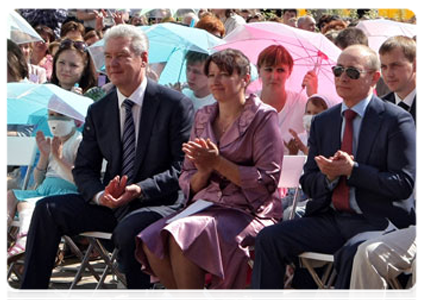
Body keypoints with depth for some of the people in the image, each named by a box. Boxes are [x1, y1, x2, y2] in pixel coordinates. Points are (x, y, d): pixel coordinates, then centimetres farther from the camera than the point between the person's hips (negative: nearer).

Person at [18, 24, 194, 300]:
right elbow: (84, 169, 10)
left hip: (159, 203, -5)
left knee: (127, 229, -36)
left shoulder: (175, 104, -6)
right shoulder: (98, 111, 10)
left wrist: (140, 189, -22)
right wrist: (99, 194, -13)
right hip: (110, 204, 6)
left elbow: (184, 166, -9)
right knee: (48, 209, -11)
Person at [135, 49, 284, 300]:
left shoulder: (263, 117, 0)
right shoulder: (203, 117, 16)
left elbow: (267, 180, -9)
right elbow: (188, 183, 15)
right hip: (205, 206, 6)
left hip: (248, 211, -6)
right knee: (150, 241, -21)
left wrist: (218, 163, -14)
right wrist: (203, 172, -8)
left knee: (182, 234, -31)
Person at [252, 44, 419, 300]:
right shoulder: (323, 122, 15)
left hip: (377, 221, -6)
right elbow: (308, 183, 14)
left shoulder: (396, 120, -3)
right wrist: (329, 176, -10)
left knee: (350, 254, -37)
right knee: (269, 239, -13)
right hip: (329, 219, 6)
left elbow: (403, 185, -10)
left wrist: (352, 170, -19)